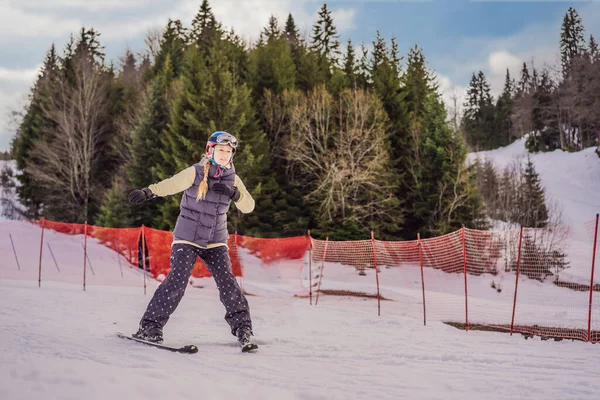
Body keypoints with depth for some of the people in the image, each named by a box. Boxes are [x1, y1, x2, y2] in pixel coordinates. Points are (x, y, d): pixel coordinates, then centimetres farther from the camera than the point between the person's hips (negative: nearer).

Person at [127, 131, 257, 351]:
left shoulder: (232, 179, 5)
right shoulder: (195, 173, -9)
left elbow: (248, 206, 1)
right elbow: (171, 184, -25)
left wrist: (233, 193, -18)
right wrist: (147, 192, -42)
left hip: (215, 241, 4)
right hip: (188, 238, -3)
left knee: (227, 281, -8)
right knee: (177, 280, -14)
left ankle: (242, 327, 2)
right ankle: (150, 325, -6)